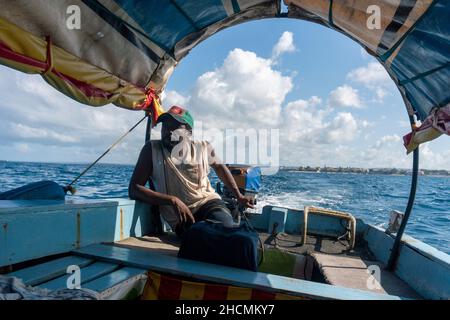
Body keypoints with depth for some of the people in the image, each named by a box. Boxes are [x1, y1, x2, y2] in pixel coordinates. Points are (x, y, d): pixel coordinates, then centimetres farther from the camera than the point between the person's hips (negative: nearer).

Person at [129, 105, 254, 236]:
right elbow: (134, 189, -11)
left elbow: (219, 167, 24)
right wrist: (172, 200, -23)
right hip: (180, 218, -1)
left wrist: (239, 196, 20)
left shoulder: (203, 148, 2)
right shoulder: (152, 149, -4)